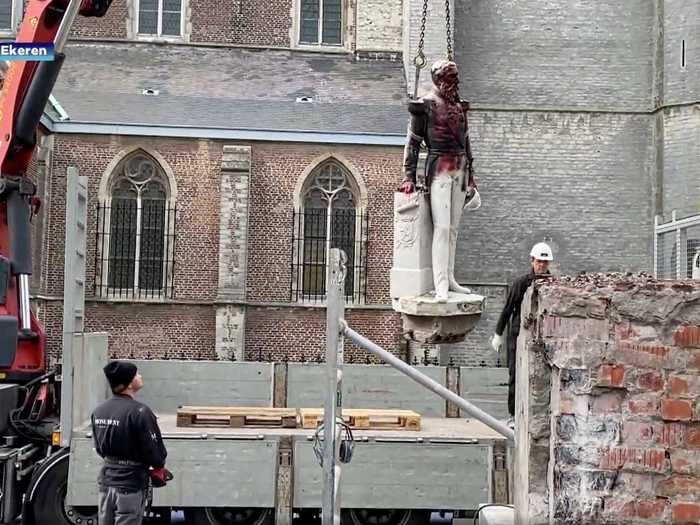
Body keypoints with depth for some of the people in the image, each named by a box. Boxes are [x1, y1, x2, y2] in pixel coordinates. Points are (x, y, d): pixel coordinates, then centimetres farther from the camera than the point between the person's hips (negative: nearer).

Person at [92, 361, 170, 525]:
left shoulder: (99, 411, 3)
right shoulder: (139, 412, -21)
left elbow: (99, 448, 12)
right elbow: (154, 450, -16)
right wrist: (158, 466, 4)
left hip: (107, 480, 7)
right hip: (131, 484, -7)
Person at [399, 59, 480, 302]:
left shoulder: (459, 106, 15)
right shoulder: (425, 105, -3)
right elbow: (412, 142, -3)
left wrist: (470, 175, 21)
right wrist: (409, 177, -6)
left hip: (460, 169, 6)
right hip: (439, 168, -6)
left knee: (453, 228, 8)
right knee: (441, 227, -12)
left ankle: (449, 279, 14)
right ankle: (440, 286, -13)